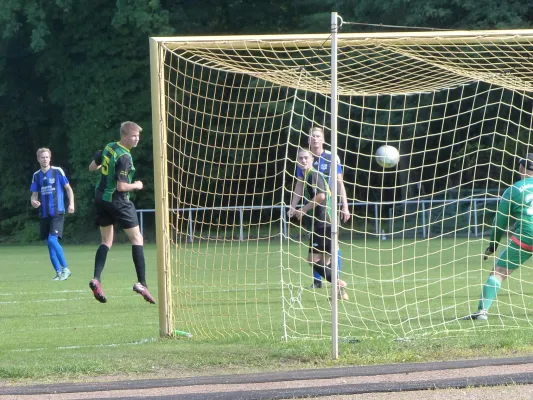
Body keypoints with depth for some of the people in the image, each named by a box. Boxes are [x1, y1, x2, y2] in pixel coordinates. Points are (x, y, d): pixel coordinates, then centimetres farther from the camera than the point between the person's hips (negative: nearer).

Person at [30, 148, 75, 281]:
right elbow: (34, 194, 14)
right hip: (44, 214, 5)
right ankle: (58, 272, 13)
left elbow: (68, 188, 2)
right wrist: (33, 201, -9)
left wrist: (71, 203, -11)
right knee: (49, 243, 5)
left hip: (57, 212, -5)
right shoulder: (37, 175, 9)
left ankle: (65, 269, -10)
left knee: (52, 240, -19)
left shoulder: (57, 171, -2)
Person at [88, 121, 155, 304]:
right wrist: (137, 186, -5)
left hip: (101, 198, 8)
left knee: (106, 241, 13)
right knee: (137, 239, 2)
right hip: (117, 200, -8)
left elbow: (92, 167, 15)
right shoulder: (124, 157, -20)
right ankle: (141, 282, -6)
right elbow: (121, 186, -23)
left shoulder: (108, 147, 3)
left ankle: (96, 279, -4)